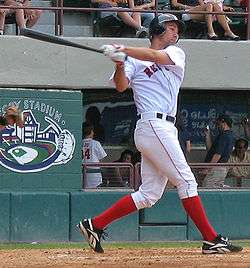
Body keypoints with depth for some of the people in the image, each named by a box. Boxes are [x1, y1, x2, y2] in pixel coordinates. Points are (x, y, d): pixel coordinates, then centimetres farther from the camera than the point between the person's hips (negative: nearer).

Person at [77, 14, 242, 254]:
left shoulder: (176, 54, 17)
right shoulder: (134, 61, 6)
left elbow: (156, 56, -5)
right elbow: (121, 86, -9)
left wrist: (123, 50, -18)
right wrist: (120, 65, -28)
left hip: (165, 130, 7)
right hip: (153, 125, -7)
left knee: (149, 195, 6)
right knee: (186, 180, -8)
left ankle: (95, 225, 9)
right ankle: (211, 239, -7)